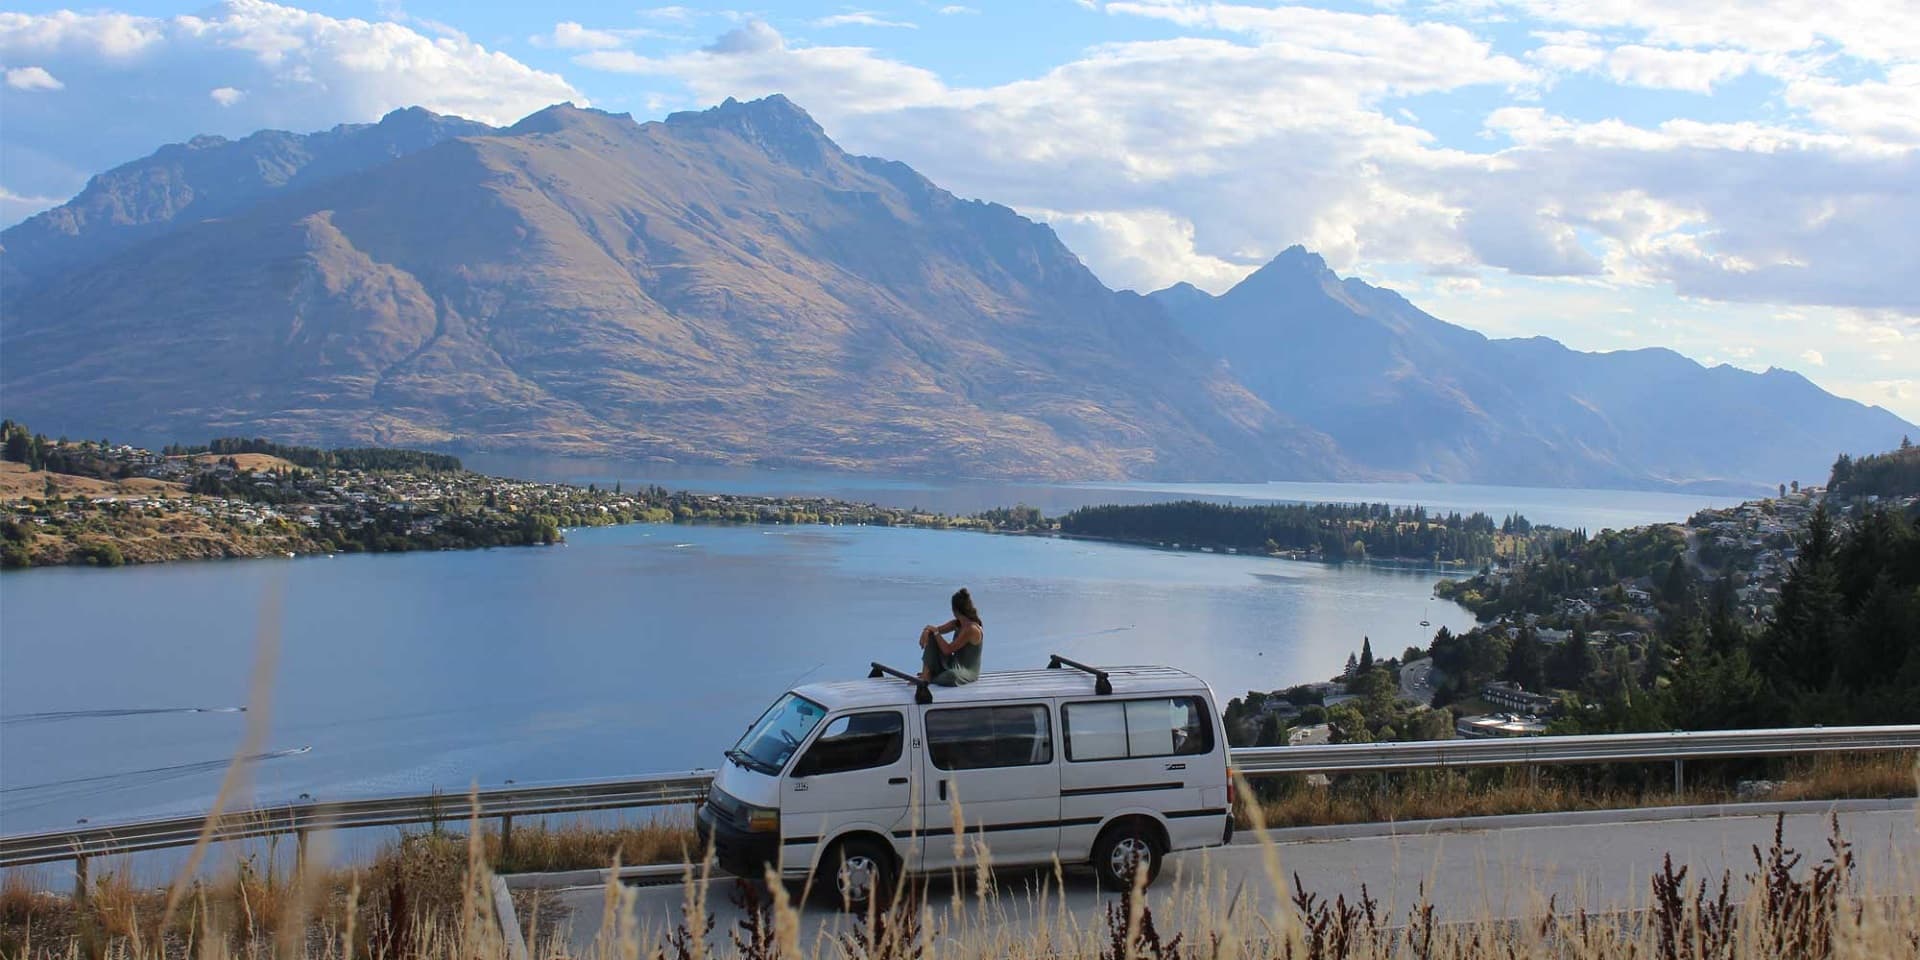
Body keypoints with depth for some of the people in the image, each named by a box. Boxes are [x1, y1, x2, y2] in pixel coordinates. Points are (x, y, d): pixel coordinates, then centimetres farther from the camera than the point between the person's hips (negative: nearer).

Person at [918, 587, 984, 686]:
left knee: (951, 676, -45)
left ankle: (930, 679, -11)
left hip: (968, 671, -8)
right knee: (930, 636, -1)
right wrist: (927, 630, -15)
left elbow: (947, 650, -23)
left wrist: (935, 631, -14)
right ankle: (926, 674, -8)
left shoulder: (971, 629, -23)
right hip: (953, 664, 8)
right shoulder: (957, 623, 4)